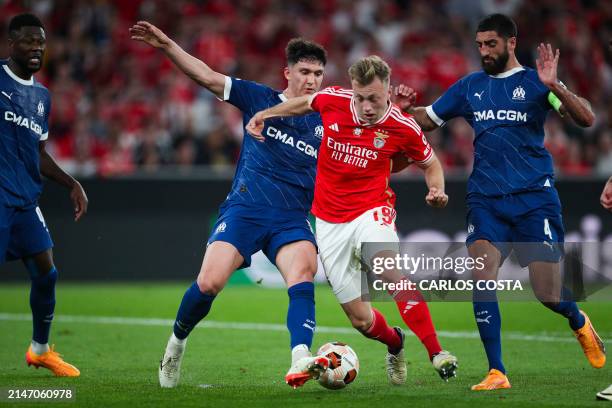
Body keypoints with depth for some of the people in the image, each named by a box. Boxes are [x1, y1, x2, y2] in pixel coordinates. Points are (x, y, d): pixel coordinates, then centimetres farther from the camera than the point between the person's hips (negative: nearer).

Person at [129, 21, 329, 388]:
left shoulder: (328, 122, 11)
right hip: (244, 209, -1)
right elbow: (206, 76, 7)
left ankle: (300, 361, -43)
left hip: (292, 218, 1)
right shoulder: (259, 98, 8)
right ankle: (177, 342, 15)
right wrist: (166, 45, -2)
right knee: (210, 282, -15)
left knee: (303, 271, -29)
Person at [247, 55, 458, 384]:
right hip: (329, 222, 3)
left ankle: (437, 354, -33)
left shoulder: (403, 128, -10)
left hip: (371, 211, -2)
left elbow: (430, 163, 8)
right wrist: (264, 114, 15)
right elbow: (306, 102, 19)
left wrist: (436, 189, -11)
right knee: (360, 319, 0)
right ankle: (394, 343, 35)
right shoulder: (332, 100, -7)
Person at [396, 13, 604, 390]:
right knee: (481, 277, -17)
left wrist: (554, 87, -26)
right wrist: (406, 108, -2)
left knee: (548, 294, -5)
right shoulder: (469, 87, 12)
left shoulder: (534, 82, 1)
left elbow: (586, 119, -10)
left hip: (534, 198, -3)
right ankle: (496, 372, -10)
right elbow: (427, 120, 20)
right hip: (486, 199, 3)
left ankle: (579, 322, 32)